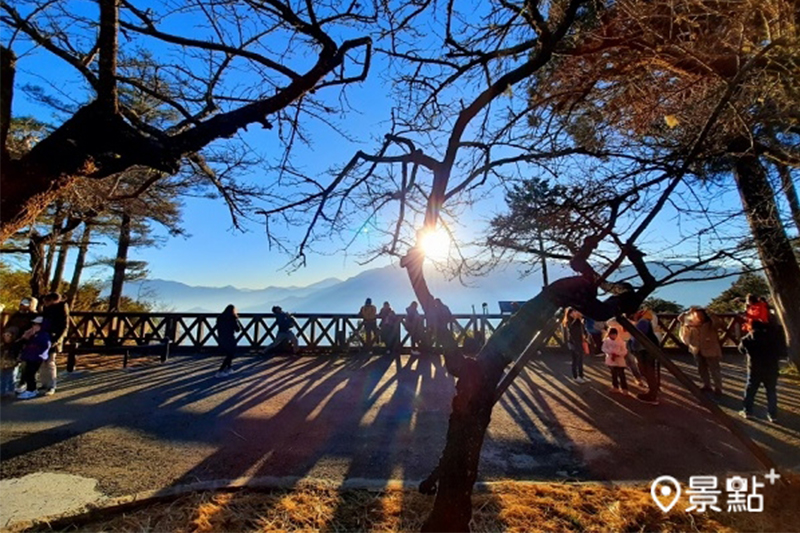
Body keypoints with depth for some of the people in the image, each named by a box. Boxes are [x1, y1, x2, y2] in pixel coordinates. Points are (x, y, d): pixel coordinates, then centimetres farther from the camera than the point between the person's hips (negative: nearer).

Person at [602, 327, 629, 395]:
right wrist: (611, 353, -18)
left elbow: (624, 351, -8)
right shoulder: (607, 341, -3)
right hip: (611, 361, 3)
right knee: (614, 374, 15)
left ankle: (624, 388, 10)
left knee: (621, 375, -2)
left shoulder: (621, 341, -8)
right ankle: (615, 387, 28)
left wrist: (618, 354, -22)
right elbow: (604, 349, -3)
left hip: (619, 361, -3)